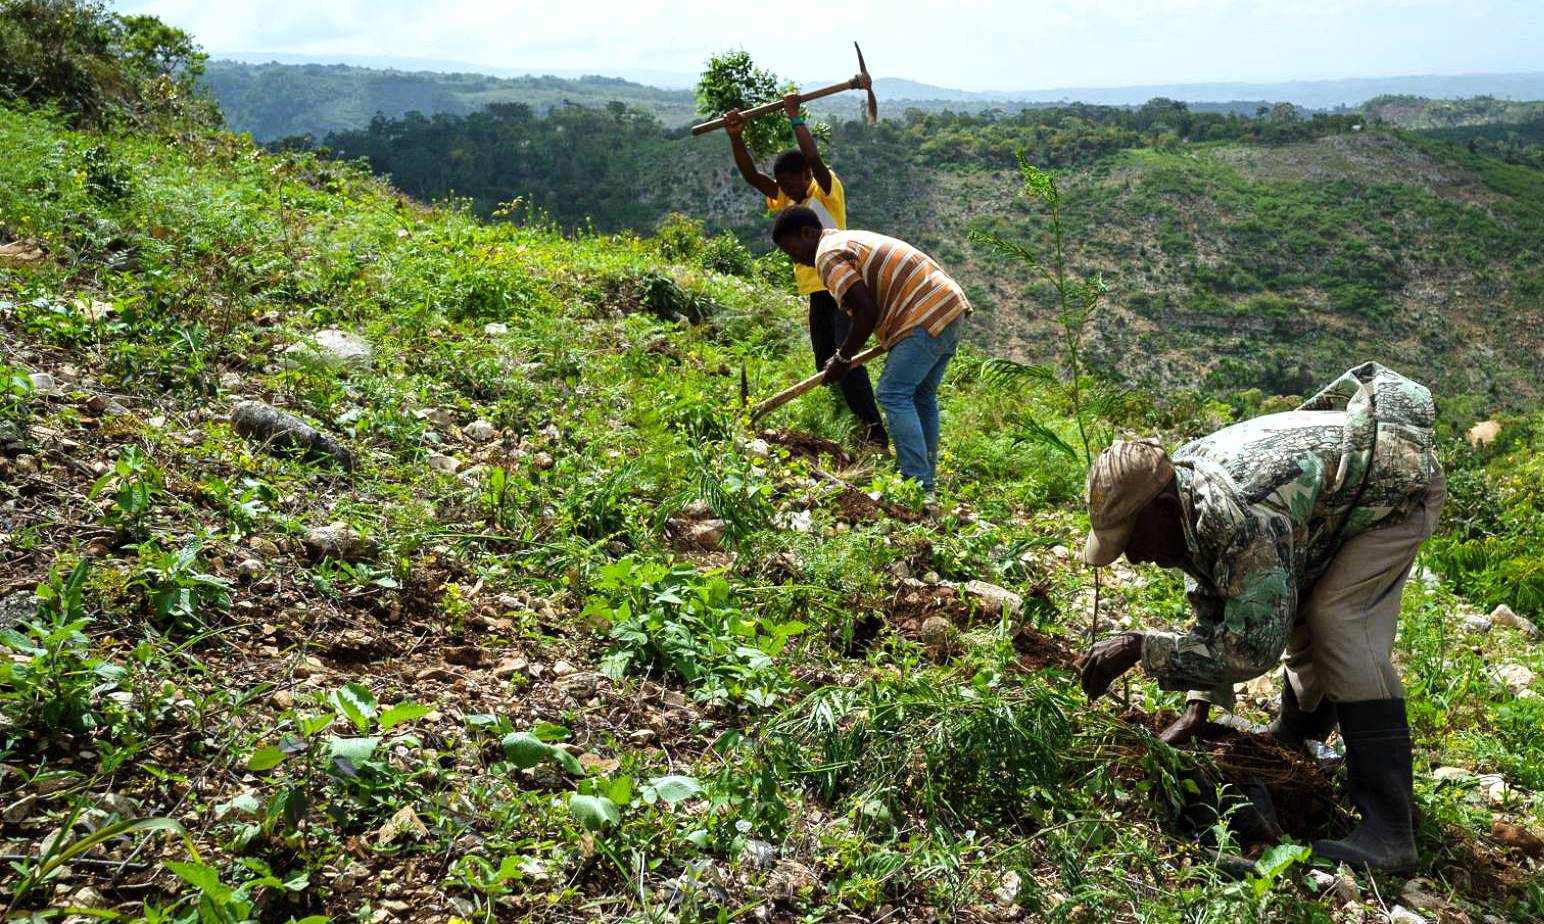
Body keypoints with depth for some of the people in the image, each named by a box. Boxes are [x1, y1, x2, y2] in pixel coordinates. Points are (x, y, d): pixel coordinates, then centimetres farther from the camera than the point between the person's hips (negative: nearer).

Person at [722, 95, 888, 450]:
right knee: (825, 364, 9)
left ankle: (875, 432, -20)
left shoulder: (827, 191, -7)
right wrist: (735, 137, -14)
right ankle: (859, 421, 19)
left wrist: (795, 118, -17)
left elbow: (814, 158, -25)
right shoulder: (783, 200, 10)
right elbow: (751, 175, -1)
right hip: (816, 291, 8)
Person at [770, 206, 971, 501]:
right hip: (952, 307, 10)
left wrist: (842, 359, -5)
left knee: (893, 395, -11)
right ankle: (927, 481, 22)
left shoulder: (828, 256, -8)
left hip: (926, 318, -10)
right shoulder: (852, 240, 24)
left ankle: (918, 488, -16)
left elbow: (867, 312, -16)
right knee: (921, 396, 17)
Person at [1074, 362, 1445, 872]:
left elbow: (1252, 648, -35)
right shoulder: (1183, 493, -10)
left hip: (1401, 479, -9)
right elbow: (1214, 613, 1)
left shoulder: (1242, 518, -40)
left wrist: (1140, 647, -33)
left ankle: (1387, 833, -24)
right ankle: (1295, 739, 40)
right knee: (1293, 609, 16)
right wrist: (1198, 706, -7)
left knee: (1342, 624, -23)